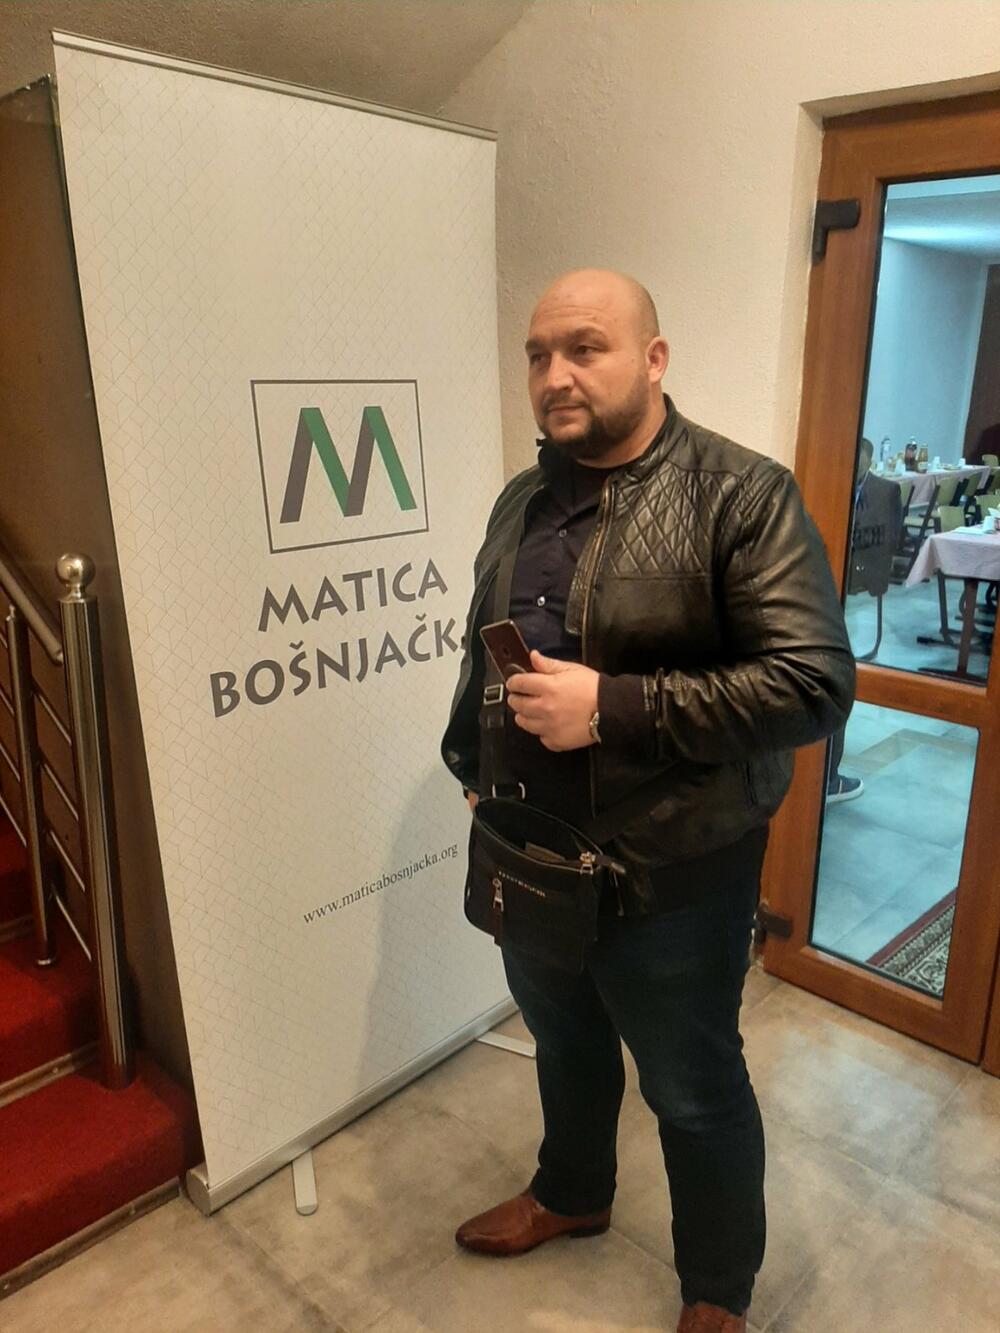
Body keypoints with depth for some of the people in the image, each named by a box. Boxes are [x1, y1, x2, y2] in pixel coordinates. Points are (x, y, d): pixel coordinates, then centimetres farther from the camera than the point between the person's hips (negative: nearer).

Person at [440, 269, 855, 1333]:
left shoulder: (742, 495, -17)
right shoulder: (522, 500, 5)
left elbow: (816, 683, -25)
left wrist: (611, 707, -28)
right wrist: (467, 760, 9)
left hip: (672, 877, -6)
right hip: (527, 857, 6)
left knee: (694, 1092, 17)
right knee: (563, 1043, 28)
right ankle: (571, 1194, 58)